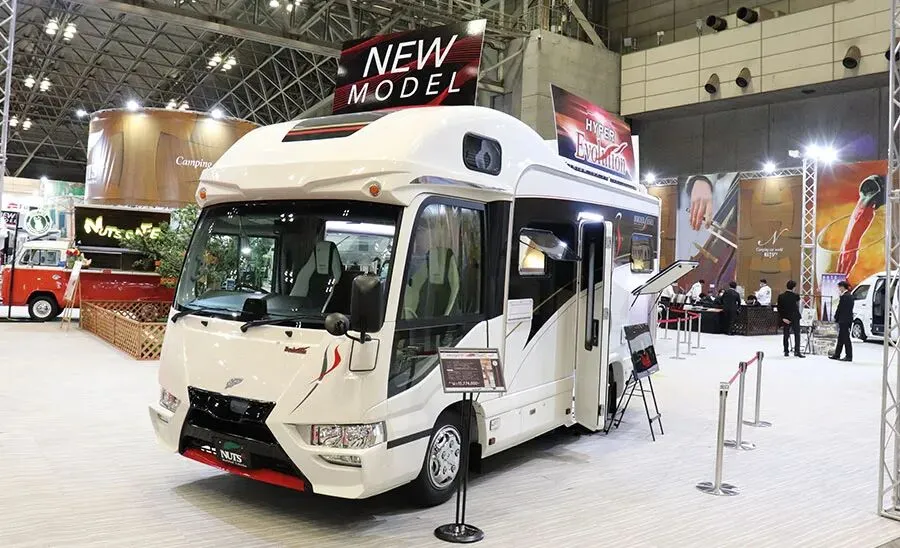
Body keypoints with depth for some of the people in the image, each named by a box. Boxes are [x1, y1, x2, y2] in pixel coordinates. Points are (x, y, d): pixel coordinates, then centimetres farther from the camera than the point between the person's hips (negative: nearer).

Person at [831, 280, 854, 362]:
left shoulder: (844, 297, -17)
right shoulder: (850, 296, 12)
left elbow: (840, 309, -15)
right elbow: (849, 309, 15)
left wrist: (836, 318, -3)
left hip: (843, 320, -10)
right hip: (848, 319, 10)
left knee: (845, 338, -4)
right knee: (841, 338, 15)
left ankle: (849, 356, -1)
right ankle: (837, 355, 22)